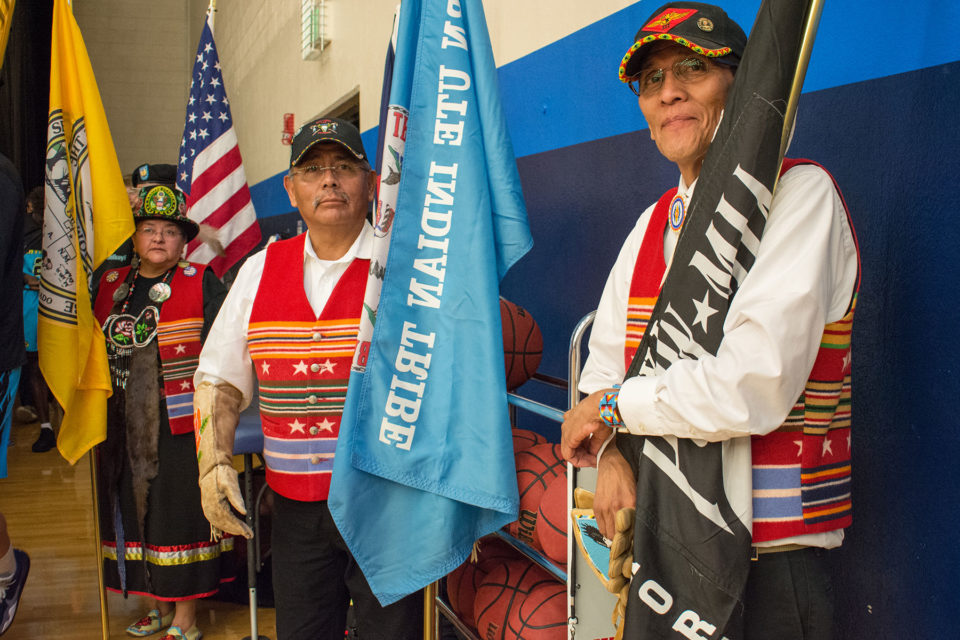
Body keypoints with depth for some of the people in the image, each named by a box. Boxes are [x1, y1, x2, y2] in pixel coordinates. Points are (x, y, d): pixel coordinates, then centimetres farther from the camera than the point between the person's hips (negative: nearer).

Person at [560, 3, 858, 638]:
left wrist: (612, 407, -13)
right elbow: (604, 363, 12)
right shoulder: (654, 223, 11)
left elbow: (754, 388, -26)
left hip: (766, 560, -6)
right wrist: (610, 453, -8)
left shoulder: (800, 193, -13)